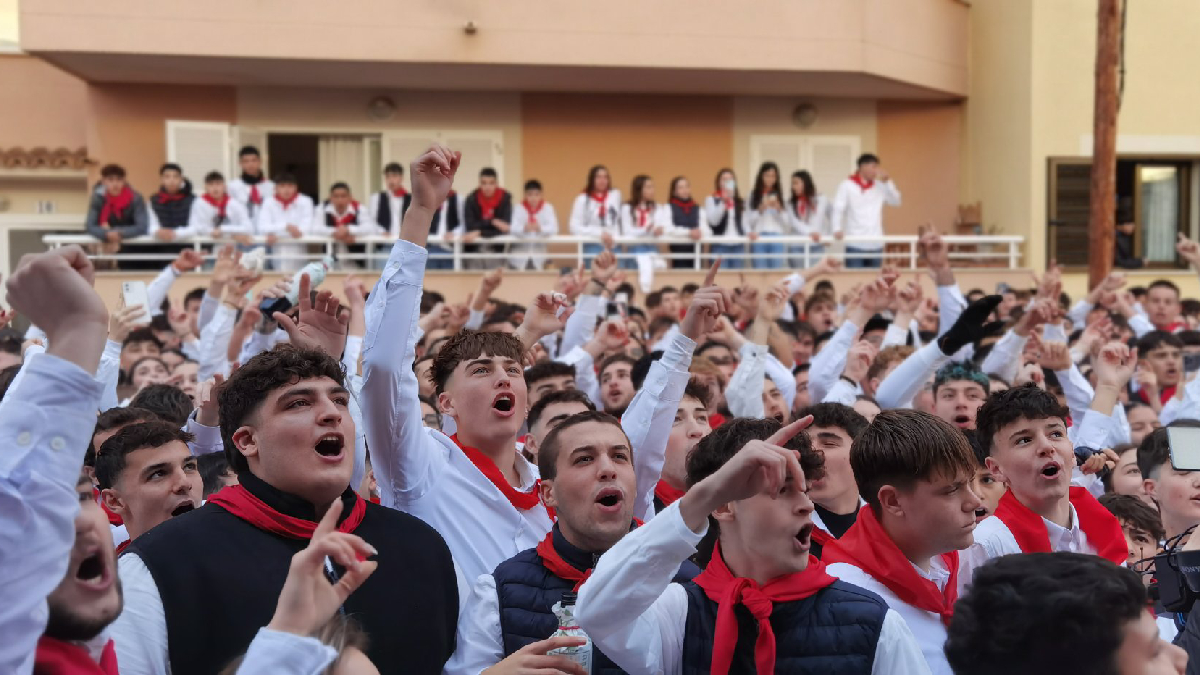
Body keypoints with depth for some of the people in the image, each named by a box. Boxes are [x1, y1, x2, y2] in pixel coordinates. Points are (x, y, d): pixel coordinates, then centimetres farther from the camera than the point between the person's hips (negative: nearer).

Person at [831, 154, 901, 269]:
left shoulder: (880, 186, 10)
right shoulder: (847, 186, -2)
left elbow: (896, 201, 7)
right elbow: (837, 210, -6)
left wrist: (887, 181, -3)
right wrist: (837, 229, -22)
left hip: (876, 244, 4)